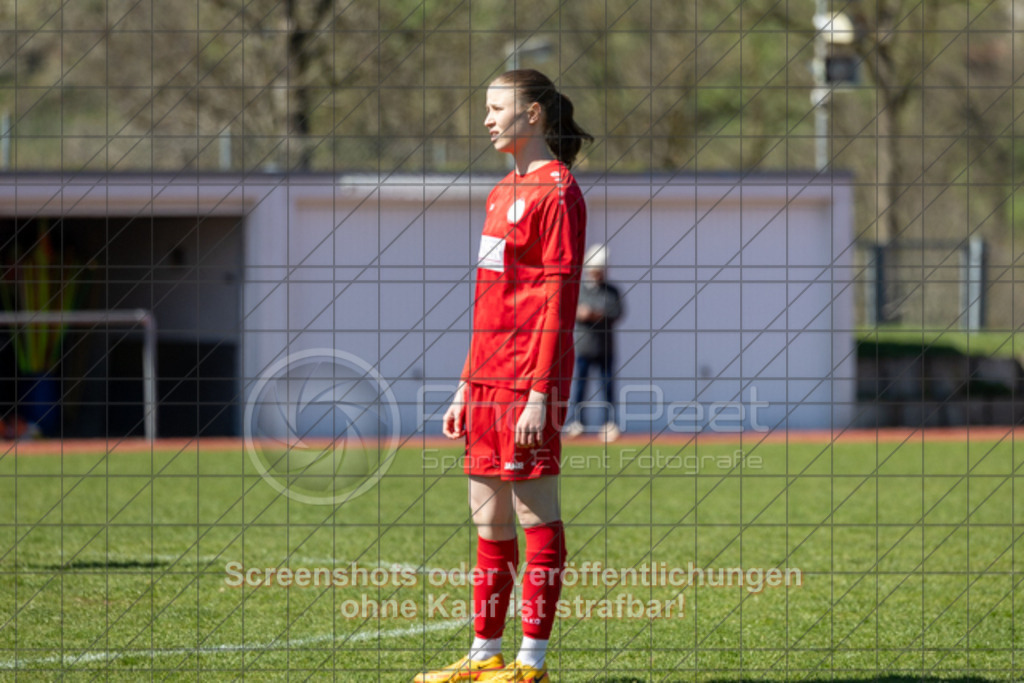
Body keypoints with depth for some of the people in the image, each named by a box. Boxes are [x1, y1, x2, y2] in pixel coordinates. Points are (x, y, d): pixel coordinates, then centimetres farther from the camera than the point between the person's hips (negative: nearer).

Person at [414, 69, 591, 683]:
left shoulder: (556, 191, -9)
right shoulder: (504, 192, 19)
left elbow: (558, 300, -14)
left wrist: (540, 394, -19)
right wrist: (467, 388, 20)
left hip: (529, 378, -9)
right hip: (488, 378, 9)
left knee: (536, 513, -5)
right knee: (489, 518, 10)